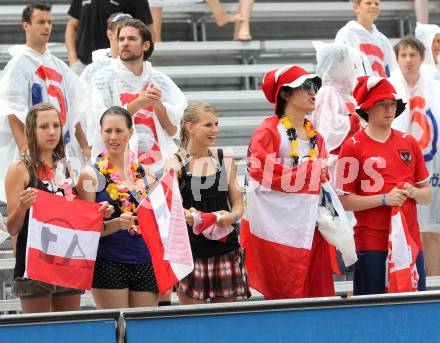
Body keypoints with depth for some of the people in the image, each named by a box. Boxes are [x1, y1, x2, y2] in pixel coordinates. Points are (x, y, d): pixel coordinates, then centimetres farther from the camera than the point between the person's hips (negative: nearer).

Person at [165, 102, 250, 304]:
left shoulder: (225, 160, 9)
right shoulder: (175, 163, 0)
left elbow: (237, 203, 11)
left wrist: (231, 216, -12)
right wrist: (185, 214, -28)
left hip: (225, 247, 2)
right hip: (191, 250, -2)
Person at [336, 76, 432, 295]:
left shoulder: (409, 143, 12)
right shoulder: (353, 146, -2)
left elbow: (427, 195, 17)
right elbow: (344, 201, -6)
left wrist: (413, 192, -5)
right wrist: (384, 199, -15)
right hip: (372, 243, -4)